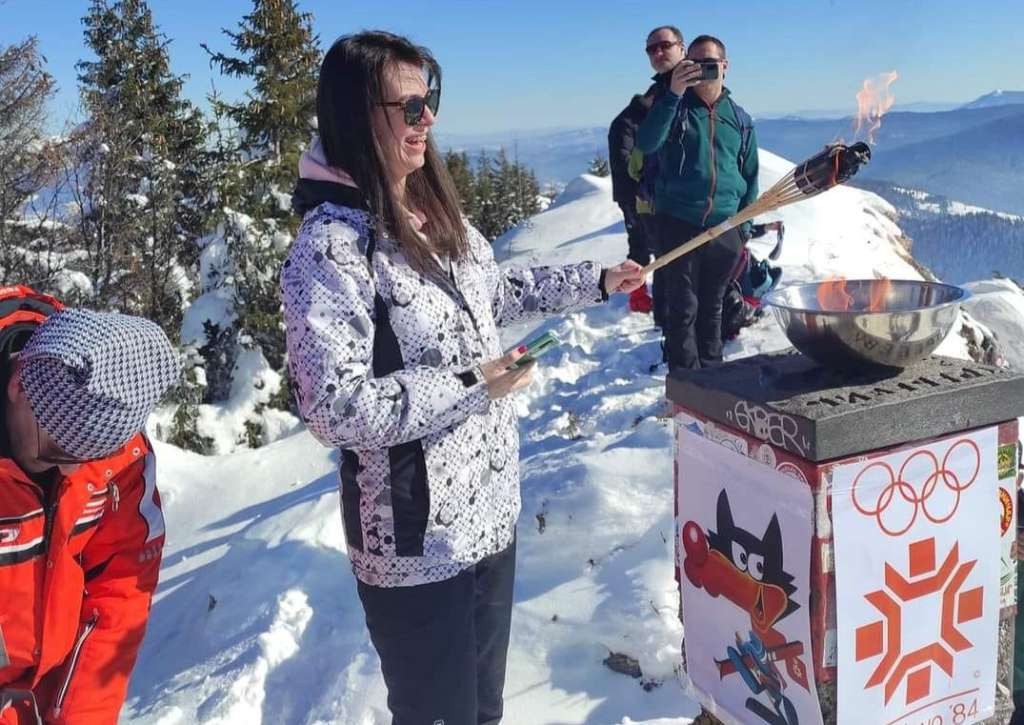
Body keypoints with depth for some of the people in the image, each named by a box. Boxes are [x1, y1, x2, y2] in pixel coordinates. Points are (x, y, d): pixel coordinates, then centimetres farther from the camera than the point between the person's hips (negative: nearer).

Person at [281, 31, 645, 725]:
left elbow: (497, 292, 22)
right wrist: (470, 387, -22)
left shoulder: (437, 211, 5)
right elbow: (336, 408, -26)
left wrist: (595, 281, 21)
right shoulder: (329, 246, -22)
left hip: (490, 506, 8)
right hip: (415, 537, -8)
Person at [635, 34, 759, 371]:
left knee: (712, 309, 13)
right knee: (683, 310, -3)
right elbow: (646, 144, -18)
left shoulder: (739, 118, 12)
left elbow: (750, 176, 17)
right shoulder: (674, 106, 1)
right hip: (679, 225, -3)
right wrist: (673, 94, -26)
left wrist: (744, 227, 10)